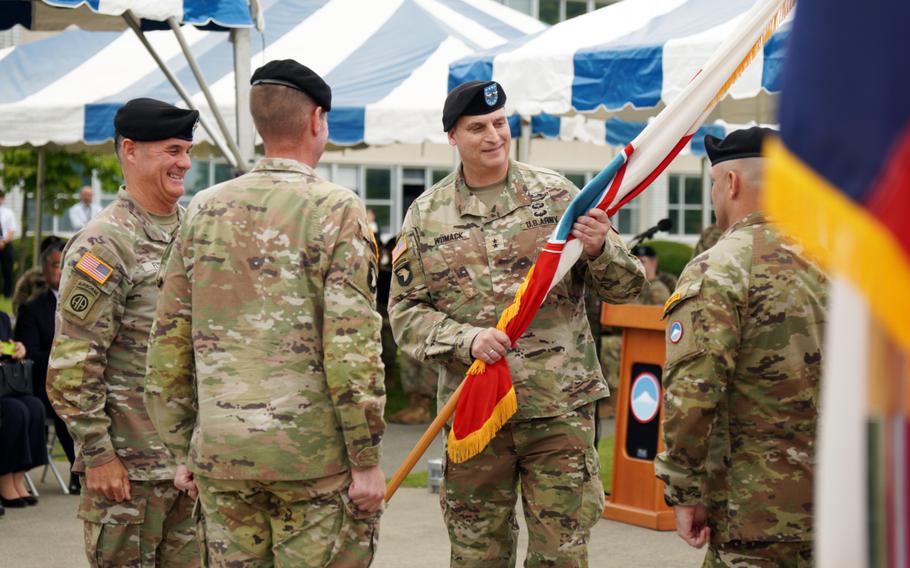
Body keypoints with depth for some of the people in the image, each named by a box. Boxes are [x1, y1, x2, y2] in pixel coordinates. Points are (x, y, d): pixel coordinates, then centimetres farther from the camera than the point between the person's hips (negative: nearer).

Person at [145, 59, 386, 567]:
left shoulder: (204, 209, 8)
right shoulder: (335, 209, -7)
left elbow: (170, 340, 10)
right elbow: (352, 347, -13)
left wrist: (184, 448, 18)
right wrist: (367, 459, -8)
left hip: (220, 452, 5)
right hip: (312, 451, -5)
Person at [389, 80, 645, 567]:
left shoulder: (557, 195, 2)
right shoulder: (426, 215, 5)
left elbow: (625, 287, 3)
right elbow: (405, 312, 3)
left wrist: (600, 249, -20)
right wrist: (467, 339, -15)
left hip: (560, 405, -1)